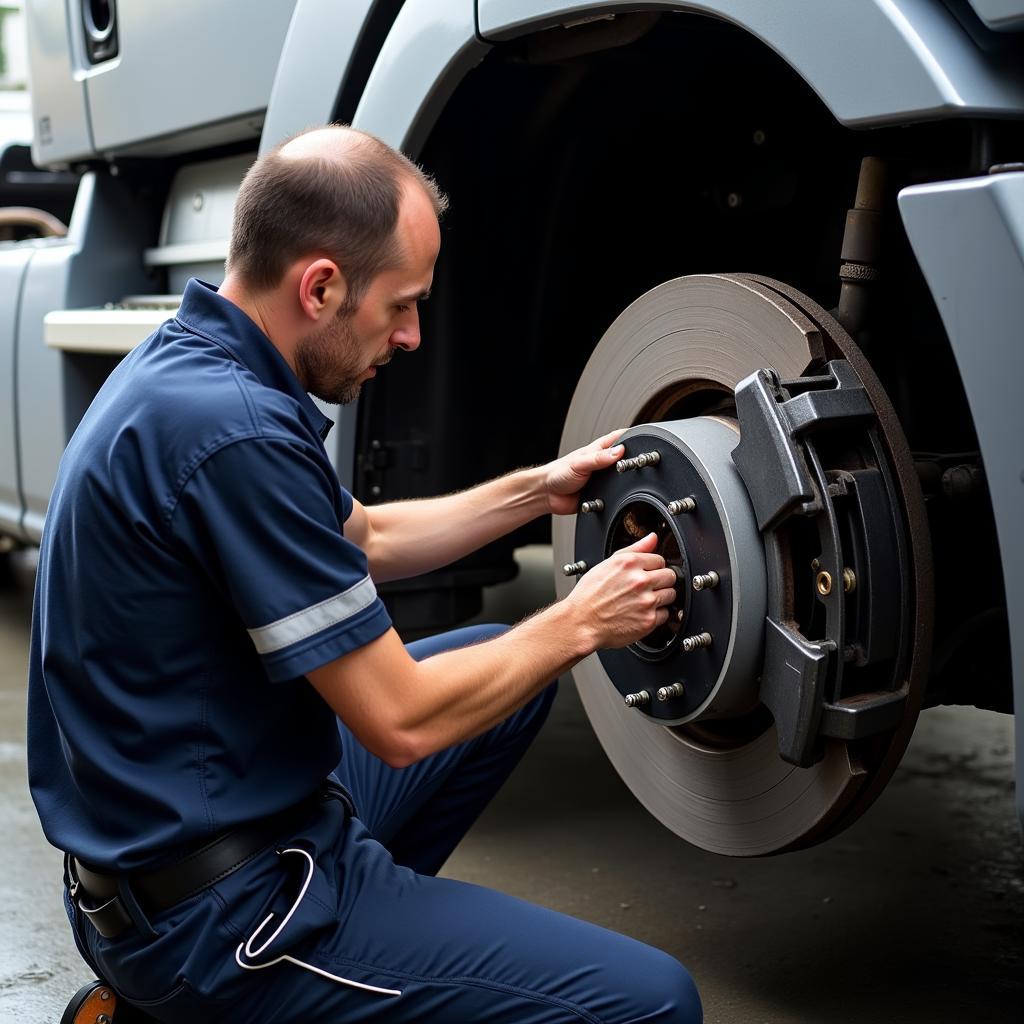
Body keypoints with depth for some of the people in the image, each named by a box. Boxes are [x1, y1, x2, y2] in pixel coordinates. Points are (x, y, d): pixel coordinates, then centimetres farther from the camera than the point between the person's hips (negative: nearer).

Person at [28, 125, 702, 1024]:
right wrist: (579, 625, -8)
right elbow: (400, 722, -22)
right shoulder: (231, 429, -27)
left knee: (504, 668, 22)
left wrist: (538, 490, 14)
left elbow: (363, 538, 19)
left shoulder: (189, 362, 5)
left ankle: (365, 907, 17)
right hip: (212, 913, -10)